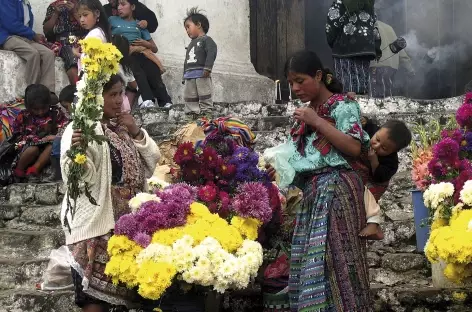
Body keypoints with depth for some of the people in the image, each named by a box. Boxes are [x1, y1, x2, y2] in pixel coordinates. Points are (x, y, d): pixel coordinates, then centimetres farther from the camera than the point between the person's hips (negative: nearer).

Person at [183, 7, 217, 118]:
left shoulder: (206, 39, -1)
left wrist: (207, 68, -26)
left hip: (202, 74, -9)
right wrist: (185, 76, 23)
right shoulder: (191, 44, 25)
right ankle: (191, 112, 10)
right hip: (189, 75, 9)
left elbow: (212, 53, -17)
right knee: (189, 97, 7)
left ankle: (206, 112, -8)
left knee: (204, 96, -8)